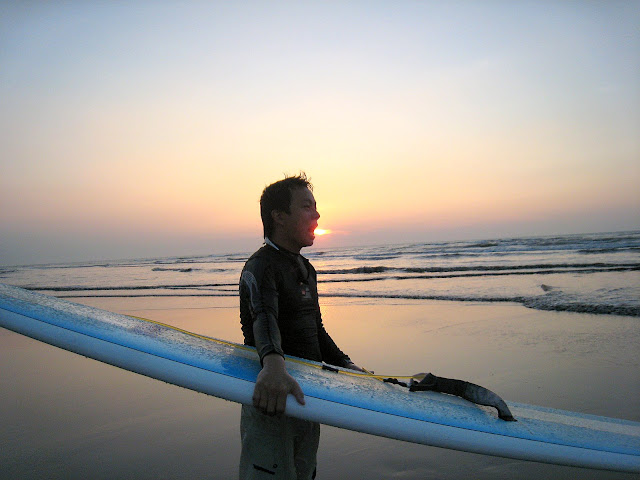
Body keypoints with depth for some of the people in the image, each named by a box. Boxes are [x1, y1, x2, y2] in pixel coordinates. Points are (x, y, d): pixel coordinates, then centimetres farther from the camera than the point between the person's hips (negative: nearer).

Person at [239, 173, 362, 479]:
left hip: (303, 391, 8)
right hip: (270, 396, -8)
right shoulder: (261, 266, -16)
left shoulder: (306, 268, 13)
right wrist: (273, 365, -55)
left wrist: (347, 367, 12)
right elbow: (263, 317, -36)